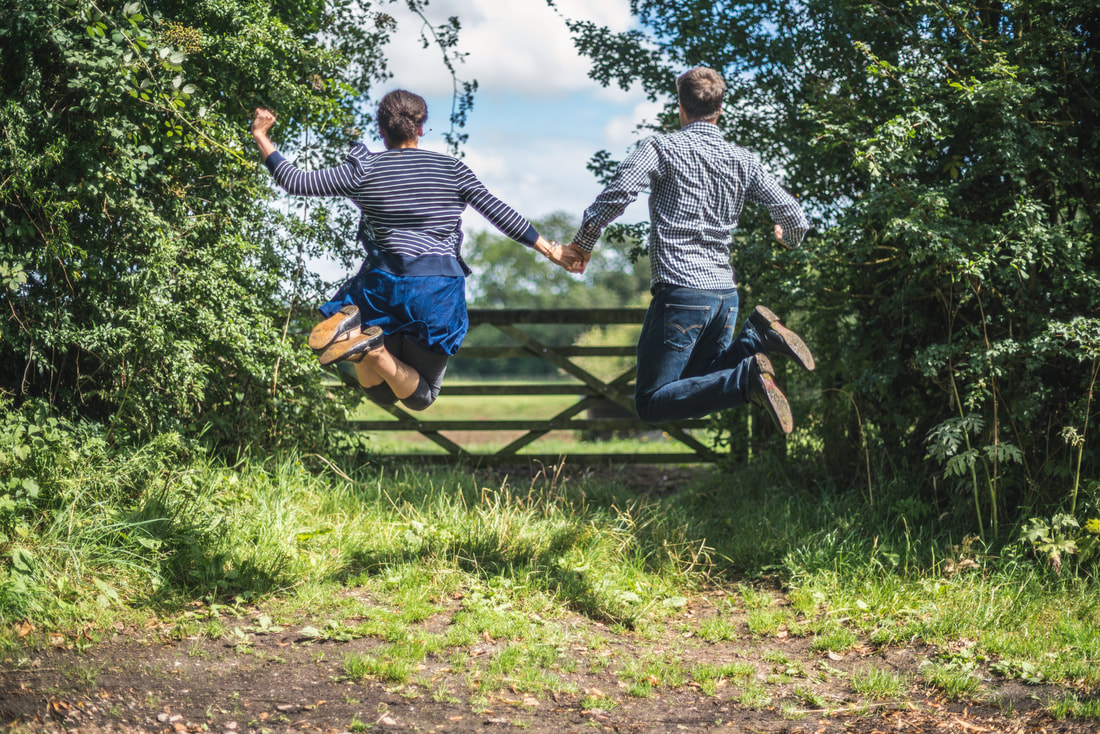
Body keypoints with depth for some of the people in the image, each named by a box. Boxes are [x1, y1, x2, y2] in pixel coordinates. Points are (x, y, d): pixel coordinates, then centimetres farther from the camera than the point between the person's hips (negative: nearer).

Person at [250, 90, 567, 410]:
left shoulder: (364, 170, 1)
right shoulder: (451, 169, 4)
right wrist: (549, 250, 5)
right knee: (420, 397, 12)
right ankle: (372, 350, -23)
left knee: (382, 393, 17)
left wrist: (261, 138, 10)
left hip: (384, 283, 1)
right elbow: (498, 212, 0)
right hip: (438, 288, -1)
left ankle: (353, 330, -17)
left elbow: (296, 182, -2)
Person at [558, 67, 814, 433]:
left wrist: (582, 244, -6)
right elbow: (795, 218, 10)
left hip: (681, 291, -6)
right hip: (725, 293, 6)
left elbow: (618, 193, -19)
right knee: (696, 387, 22)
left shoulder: (662, 147, -3)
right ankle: (757, 336, -5)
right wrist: (787, 236, 35)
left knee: (651, 403, -3)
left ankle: (748, 378, -26)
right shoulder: (743, 161, 11)